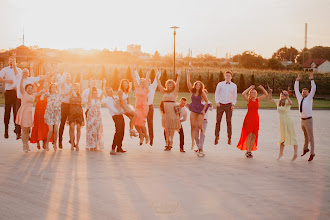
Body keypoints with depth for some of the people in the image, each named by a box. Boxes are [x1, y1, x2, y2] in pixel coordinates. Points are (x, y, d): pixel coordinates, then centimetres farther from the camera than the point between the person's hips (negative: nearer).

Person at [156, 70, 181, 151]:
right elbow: (159, 85, 8)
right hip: (165, 110, 4)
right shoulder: (164, 92, 14)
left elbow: (177, 84, -7)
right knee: (166, 127, 5)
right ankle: (167, 143, 11)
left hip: (172, 110, -4)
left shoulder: (174, 92, 4)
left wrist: (178, 76, -17)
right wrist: (157, 77, -2)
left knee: (172, 127, -2)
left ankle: (170, 143, 3)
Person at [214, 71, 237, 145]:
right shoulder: (220, 84, 6)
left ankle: (229, 138, -2)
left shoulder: (234, 86, 9)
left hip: (229, 105, 0)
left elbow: (235, 96, 12)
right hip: (220, 104, 0)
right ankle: (216, 137, 3)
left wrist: (233, 104, 0)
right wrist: (217, 102, -4)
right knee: (218, 121, -3)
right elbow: (217, 93, 8)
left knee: (229, 121, -5)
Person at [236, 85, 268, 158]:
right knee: (249, 134, -11)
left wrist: (262, 88, 2)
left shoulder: (257, 100, 11)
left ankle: (250, 151, 12)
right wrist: (249, 88, -13)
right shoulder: (248, 100, -1)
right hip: (249, 119, -5)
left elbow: (266, 94, 16)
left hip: (256, 119, 5)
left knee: (254, 136, 3)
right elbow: (243, 94, -20)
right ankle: (247, 151, -5)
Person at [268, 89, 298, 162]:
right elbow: (270, 99, 13)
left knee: (292, 137, -5)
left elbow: (290, 103, -38)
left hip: (288, 121, -6)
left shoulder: (287, 102, -14)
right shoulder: (278, 101, 4)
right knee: (282, 138, 18)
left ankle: (295, 154, 1)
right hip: (281, 122, 6)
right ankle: (281, 153, 31)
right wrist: (270, 92, -2)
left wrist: (287, 96, -45)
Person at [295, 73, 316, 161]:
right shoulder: (300, 98, 9)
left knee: (310, 137, -2)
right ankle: (305, 149, 38)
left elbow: (313, 89, -13)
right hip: (302, 120, 5)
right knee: (305, 136, 21)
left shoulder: (309, 98, -3)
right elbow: (296, 90, 15)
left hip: (308, 120, -5)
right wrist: (297, 81, 9)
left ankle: (312, 153, 2)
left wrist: (312, 80, -17)